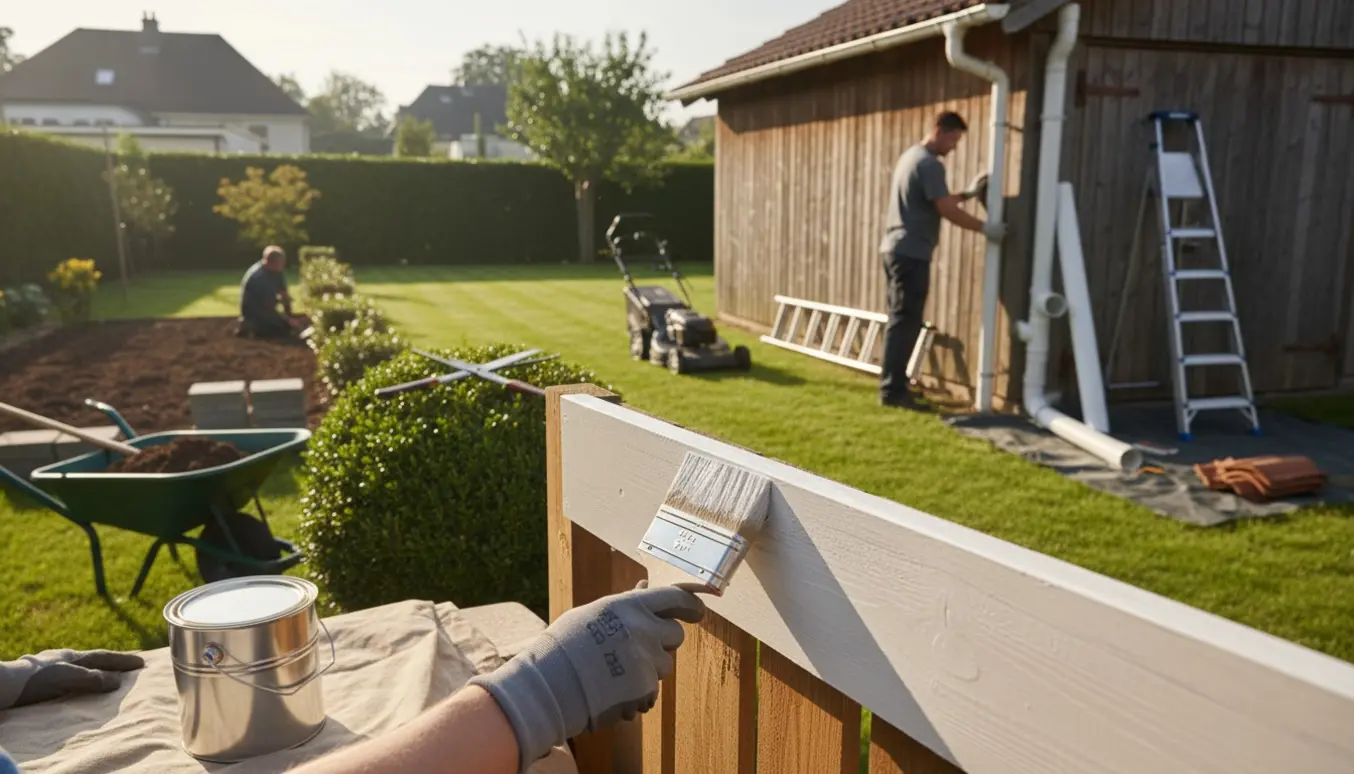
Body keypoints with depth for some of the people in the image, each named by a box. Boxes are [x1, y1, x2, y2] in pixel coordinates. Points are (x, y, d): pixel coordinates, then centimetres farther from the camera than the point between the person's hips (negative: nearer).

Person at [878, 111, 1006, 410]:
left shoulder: (911, 155, 18)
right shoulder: (929, 164, -13)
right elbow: (947, 210, -16)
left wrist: (968, 193, 24)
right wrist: (985, 228, -6)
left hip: (896, 249, 10)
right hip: (911, 253, -10)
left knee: (900, 321, 13)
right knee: (906, 322, -8)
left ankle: (892, 385, 18)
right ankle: (892, 390, -7)